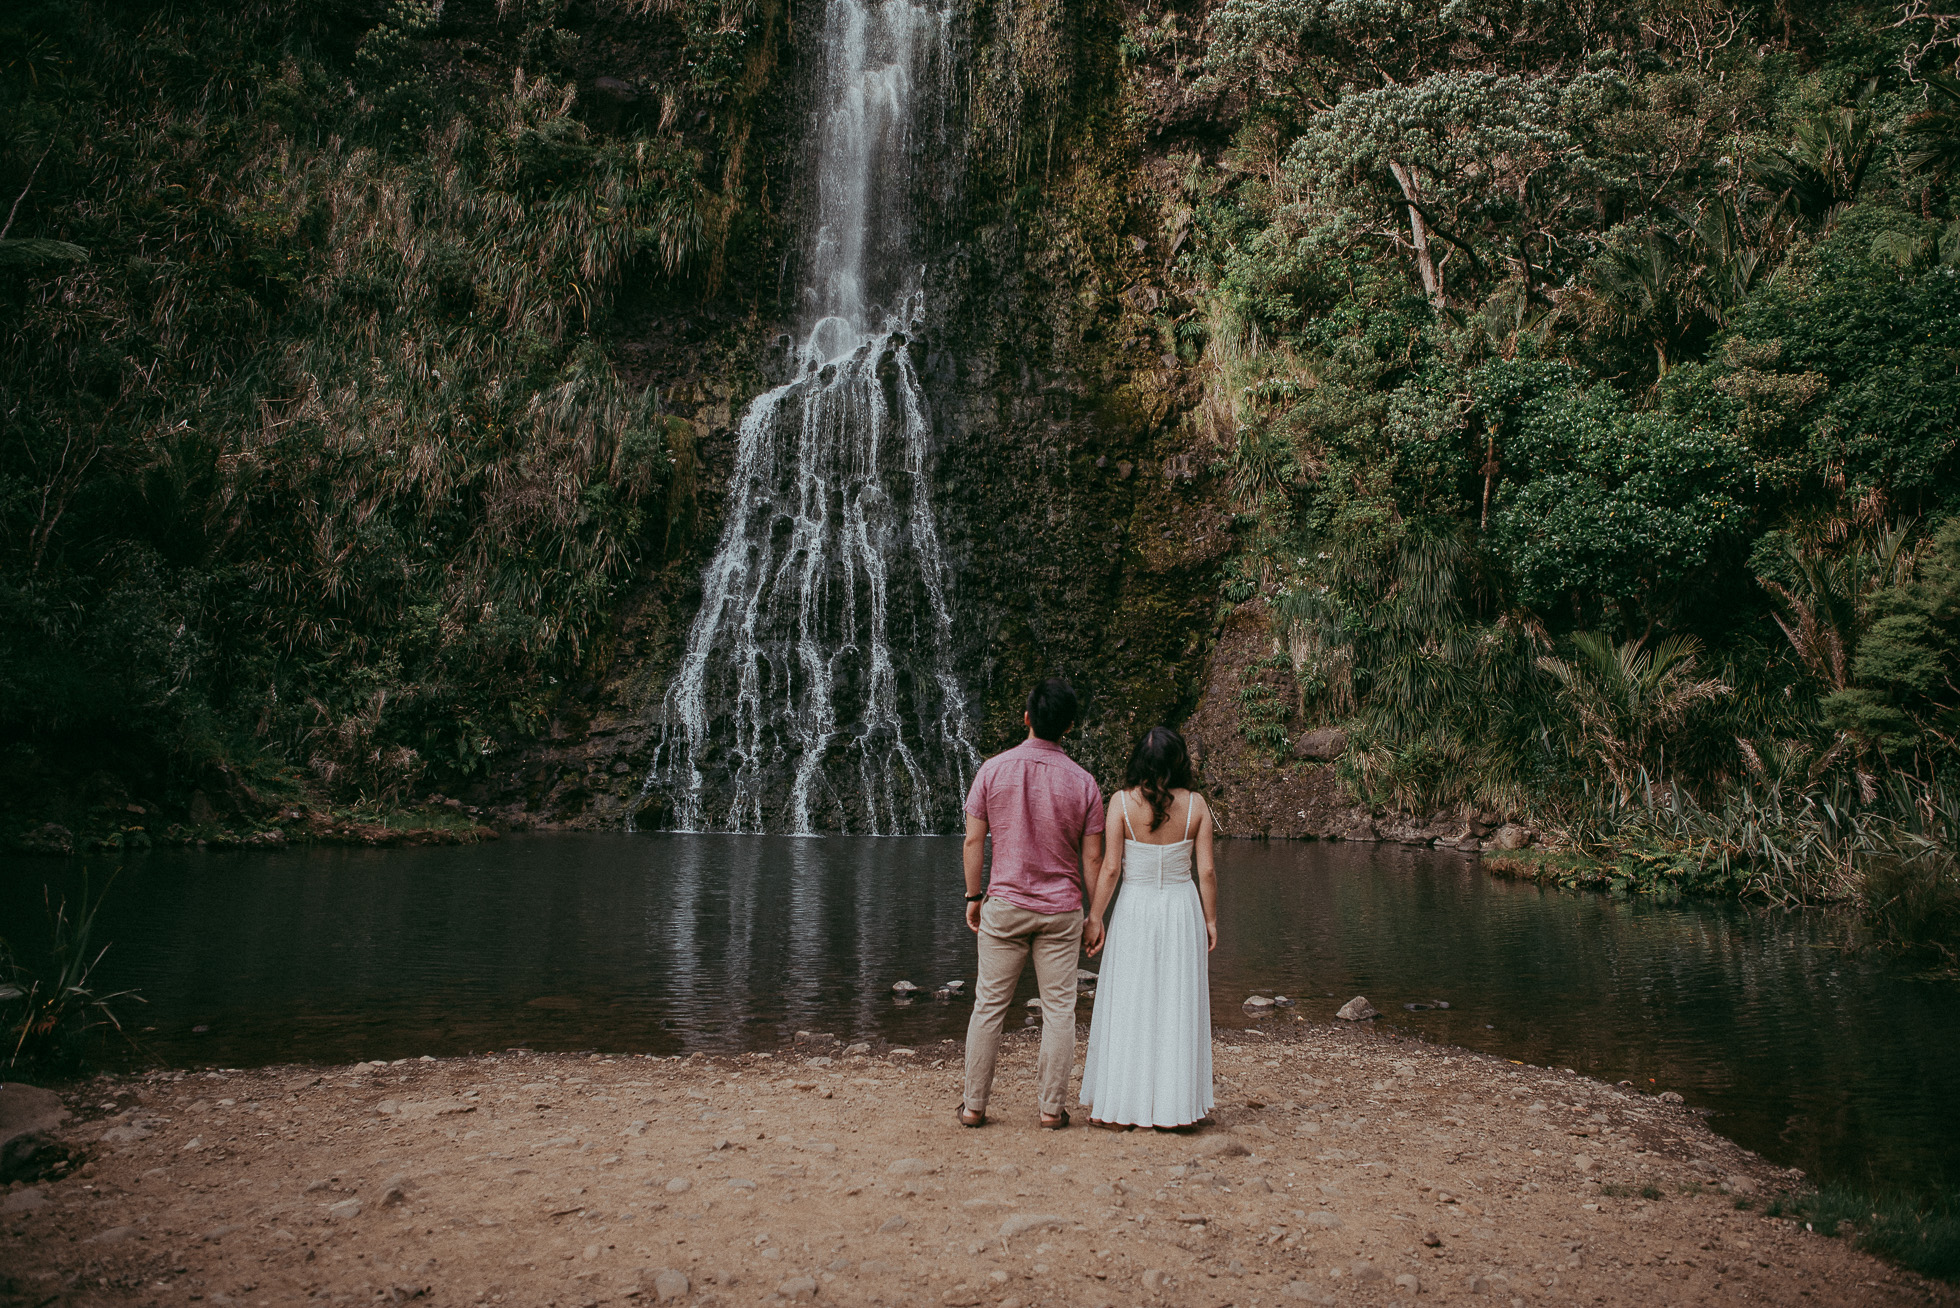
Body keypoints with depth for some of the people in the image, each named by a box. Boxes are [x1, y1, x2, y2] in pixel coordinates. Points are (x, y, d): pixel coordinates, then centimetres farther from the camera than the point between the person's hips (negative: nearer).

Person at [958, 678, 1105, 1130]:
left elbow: (973, 841, -4)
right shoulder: (1083, 782, -6)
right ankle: (1052, 1107, 14)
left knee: (989, 1004, 9)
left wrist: (973, 896, 8)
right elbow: (1092, 857, -3)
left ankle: (974, 1105, 17)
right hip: (1061, 911, 0)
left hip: (1004, 906, 0)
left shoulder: (993, 769, -6)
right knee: (1059, 1008, 8)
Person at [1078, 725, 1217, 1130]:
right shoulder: (1195, 804, -4)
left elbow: (1110, 868, -10)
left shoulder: (1122, 802, -9)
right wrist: (1210, 919, 8)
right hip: (1182, 909, 1)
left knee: (1127, 1008, 7)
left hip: (1135, 910, -1)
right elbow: (1206, 871, -3)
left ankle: (1120, 1109, 13)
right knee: (1177, 1006, 10)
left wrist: (1095, 917, -3)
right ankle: (1171, 1109, 16)